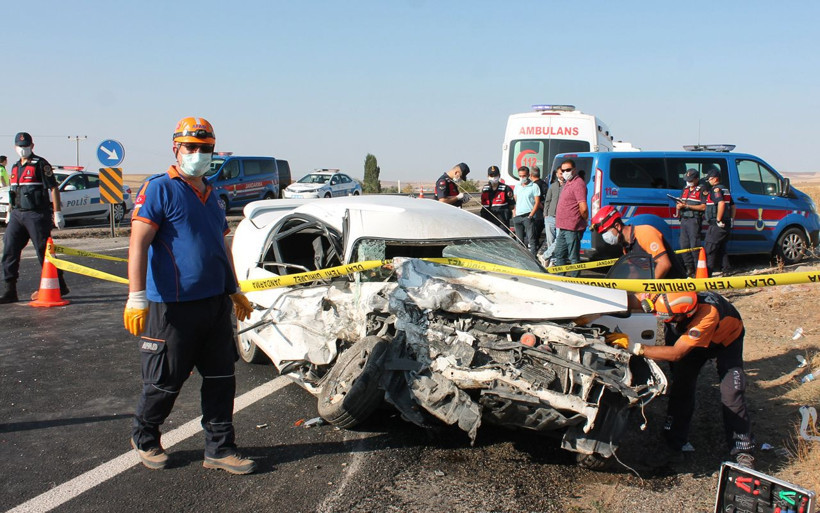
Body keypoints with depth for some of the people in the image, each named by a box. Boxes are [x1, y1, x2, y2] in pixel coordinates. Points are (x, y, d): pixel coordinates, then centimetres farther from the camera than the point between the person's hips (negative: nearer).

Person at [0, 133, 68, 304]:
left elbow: (54, 188, -10)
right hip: (17, 215, 7)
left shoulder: (41, 164, -5)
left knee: (44, 252, -2)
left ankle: (60, 285, 11)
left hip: (37, 214, -7)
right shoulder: (15, 167, 18)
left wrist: (57, 213, -15)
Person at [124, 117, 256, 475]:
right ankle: (144, 438, 31)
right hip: (173, 307, -7)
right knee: (165, 382, 6)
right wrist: (137, 297, -22)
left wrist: (235, 291, 27)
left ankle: (219, 450, 19)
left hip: (216, 305, 7)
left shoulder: (211, 195, 17)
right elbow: (138, 244, -15)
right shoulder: (159, 189, -7)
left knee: (221, 380, 9)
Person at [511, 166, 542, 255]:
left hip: (528, 216, -6)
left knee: (531, 239, -11)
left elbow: (537, 203, -5)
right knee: (520, 240, 10)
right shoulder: (517, 187, 16)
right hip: (517, 217, 6)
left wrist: (530, 216, -12)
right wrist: (514, 212, 12)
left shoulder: (534, 187, -2)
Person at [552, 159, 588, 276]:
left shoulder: (578, 183, -15)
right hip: (563, 227, 11)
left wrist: (584, 220, -6)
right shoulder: (568, 183, 17)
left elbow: (583, 208, -22)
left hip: (572, 228, -10)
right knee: (559, 255, 18)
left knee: (574, 258, -2)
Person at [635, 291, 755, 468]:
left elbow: (676, 353, -47)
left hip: (726, 338, -4)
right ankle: (673, 444, 8)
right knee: (681, 386, -5)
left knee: (732, 393, -15)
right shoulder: (667, 298, -36)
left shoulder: (708, 314, -48)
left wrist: (637, 348, -48)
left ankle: (742, 451, 1)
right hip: (689, 335, 4)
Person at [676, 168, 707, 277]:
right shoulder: (685, 189, 19)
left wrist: (687, 206, -17)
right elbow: (679, 204, 24)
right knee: (684, 245, 6)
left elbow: (703, 207, -12)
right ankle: (689, 268, 14)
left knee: (694, 245, -9)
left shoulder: (701, 190, -4)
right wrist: (678, 206, -1)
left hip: (694, 220, -7)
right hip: (684, 220, 7)